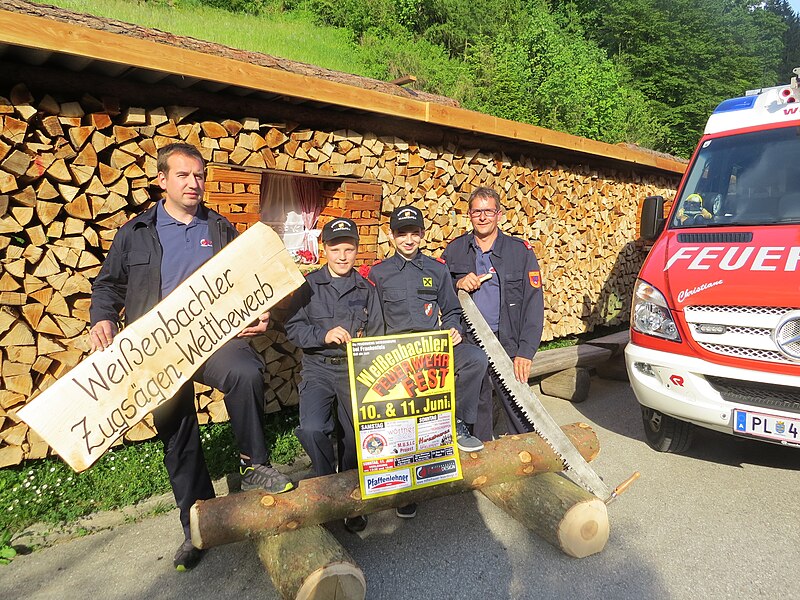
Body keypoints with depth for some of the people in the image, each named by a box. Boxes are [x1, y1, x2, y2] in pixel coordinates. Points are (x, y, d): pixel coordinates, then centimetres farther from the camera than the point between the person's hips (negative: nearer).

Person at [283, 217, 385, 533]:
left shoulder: (366, 289, 12)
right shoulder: (309, 285, 4)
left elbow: (377, 335, 10)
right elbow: (293, 327, -2)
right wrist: (324, 336, -16)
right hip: (318, 367, -1)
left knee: (356, 436, -3)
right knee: (311, 429, -21)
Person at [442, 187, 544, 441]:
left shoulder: (520, 251, 1)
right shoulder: (454, 251, 7)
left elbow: (533, 304, -2)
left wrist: (525, 352, -10)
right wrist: (457, 285, -9)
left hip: (508, 344, -2)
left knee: (521, 416, 0)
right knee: (475, 412, 12)